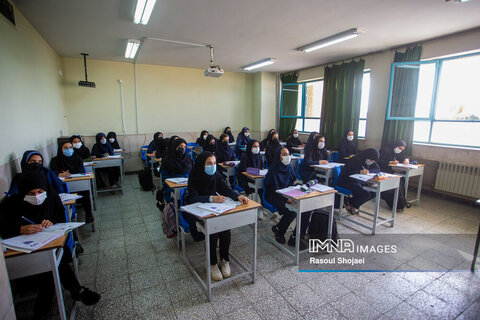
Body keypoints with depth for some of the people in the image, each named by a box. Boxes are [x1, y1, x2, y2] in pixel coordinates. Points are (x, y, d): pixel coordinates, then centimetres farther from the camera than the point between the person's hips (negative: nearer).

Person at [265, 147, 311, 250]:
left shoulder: (289, 167, 6)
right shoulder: (273, 169, -15)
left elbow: (293, 183, 11)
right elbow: (274, 189, -19)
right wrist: (286, 199, -30)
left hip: (288, 194, 7)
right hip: (274, 196, -7)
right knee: (292, 210, -29)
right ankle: (278, 230, 1)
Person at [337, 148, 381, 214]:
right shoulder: (355, 160, -20)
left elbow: (378, 169, -4)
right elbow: (345, 172, -28)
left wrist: (369, 171, -24)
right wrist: (360, 172, -38)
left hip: (360, 182, 9)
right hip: (348, 181, -9)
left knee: (374, 192, -6)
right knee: (366, 194, -26)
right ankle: (348, 202, 2)